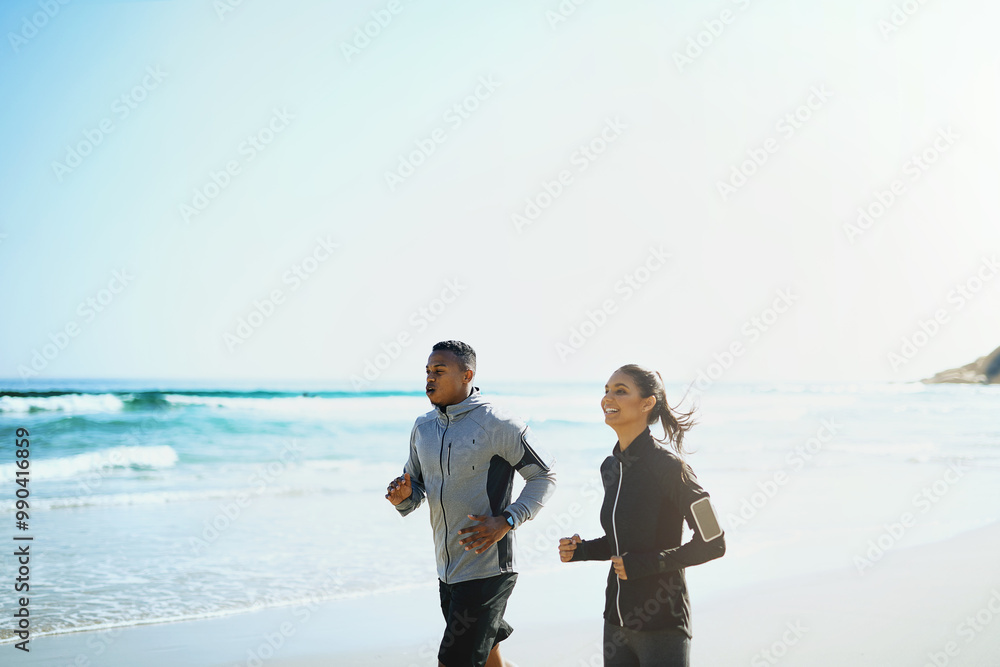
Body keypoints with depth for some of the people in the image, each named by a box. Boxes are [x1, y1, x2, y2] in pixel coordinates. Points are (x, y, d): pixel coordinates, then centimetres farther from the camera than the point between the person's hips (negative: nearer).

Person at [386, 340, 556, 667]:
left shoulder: (498, 425, -10)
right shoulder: (422, 427, 9)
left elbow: (544, 476, -5)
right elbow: (415, 483, 17)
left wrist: (506, 521, -17)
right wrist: (404, 496, -7)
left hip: (486, 572, -7)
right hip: (446, 570, 7)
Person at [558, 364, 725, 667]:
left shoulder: (669, 466, -15)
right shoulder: (610, 467, 7)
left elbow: (712, 543, -14)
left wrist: (645, 564, -17)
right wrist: (580, 550, 2)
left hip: (662, 627, -7)